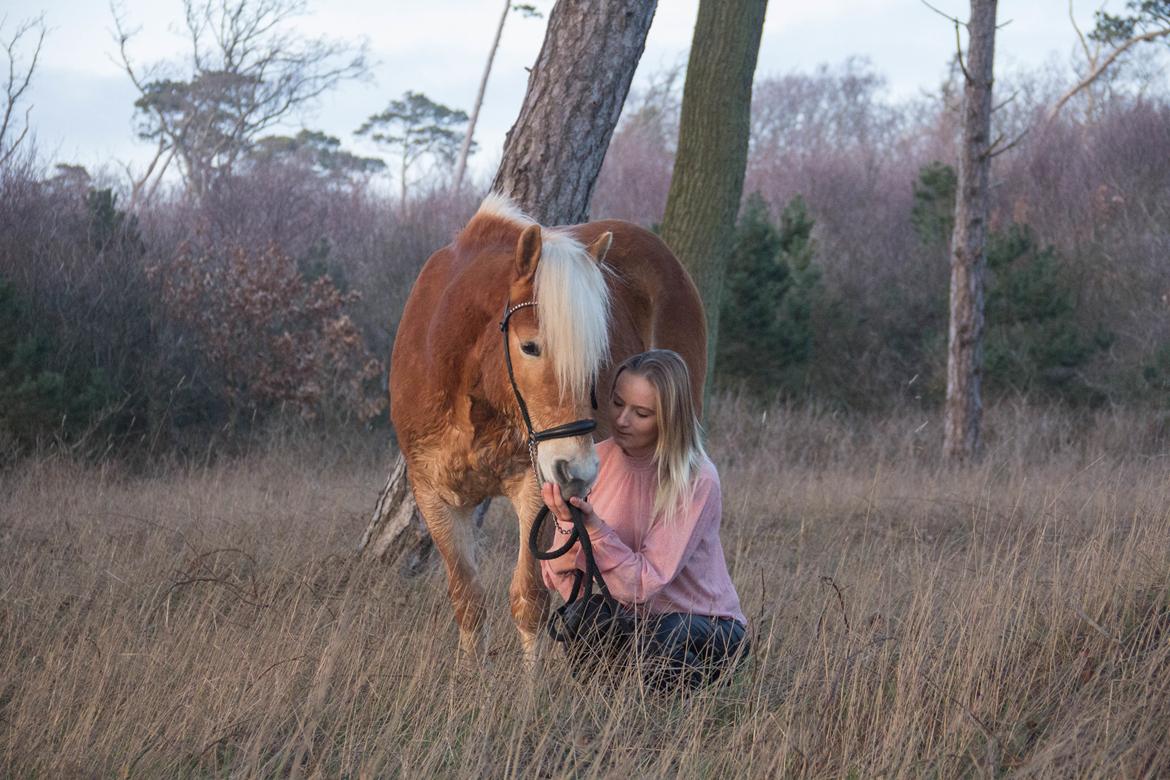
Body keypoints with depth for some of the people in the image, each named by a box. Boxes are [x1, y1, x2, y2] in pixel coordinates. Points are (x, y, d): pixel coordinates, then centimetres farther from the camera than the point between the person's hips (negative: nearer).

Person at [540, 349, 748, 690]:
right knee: (585, 616, -30)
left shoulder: (697, 481, -19)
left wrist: (593, 527, -38)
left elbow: (644, 583, -24)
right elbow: (558, 578, -8)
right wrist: (569, 528, -29)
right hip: (628, 617, 3)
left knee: (665, 641, -36)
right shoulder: (597, 461, -5)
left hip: (705, 625, -3)